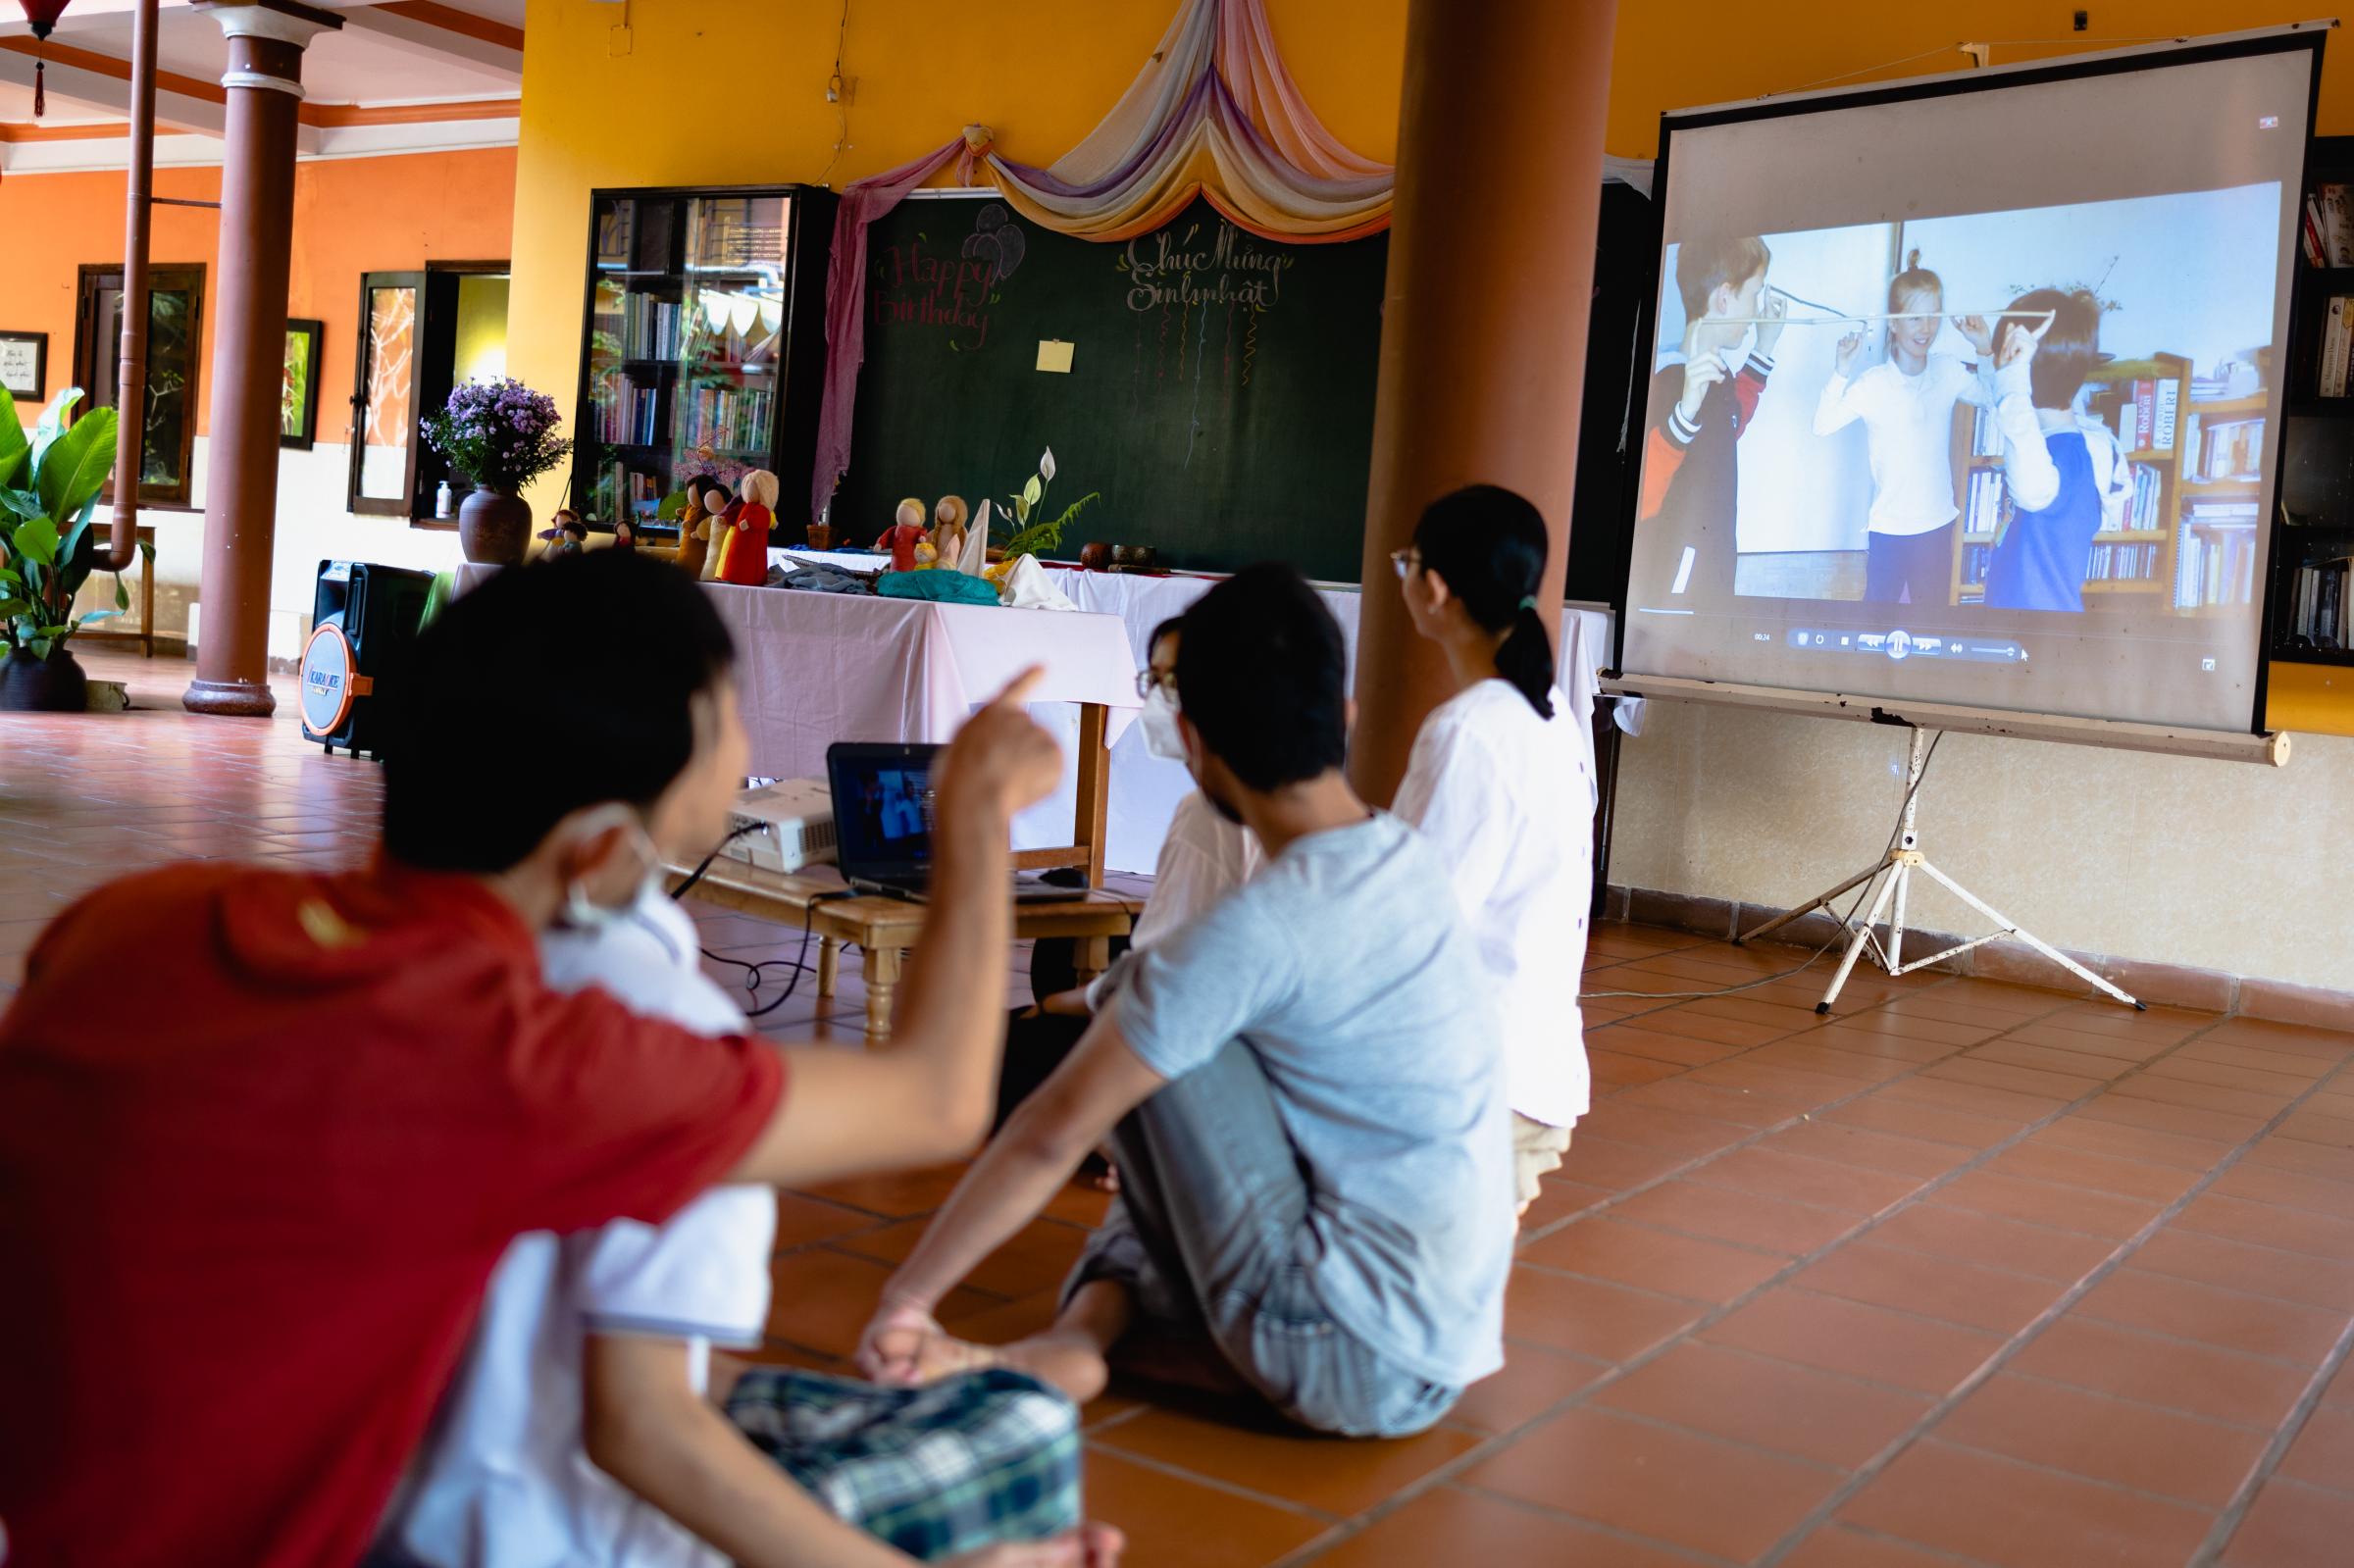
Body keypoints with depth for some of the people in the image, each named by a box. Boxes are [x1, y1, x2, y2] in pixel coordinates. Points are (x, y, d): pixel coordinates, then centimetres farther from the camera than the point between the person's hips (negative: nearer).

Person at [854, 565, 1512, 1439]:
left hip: (1353, 1360, -8)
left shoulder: (1259, 928, -21)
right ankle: (1083, 1333, 2)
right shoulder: (1403, 858, 4)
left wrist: (905, 1299, -7)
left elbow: (1050, 1137, -15)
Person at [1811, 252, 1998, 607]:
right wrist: (1842, 371, -28)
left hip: (1937, 524, 4)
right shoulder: (1873, 383, -13)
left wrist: (1986, 351, -4)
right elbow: (1822, 425, -19)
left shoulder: (1950, 373, -2)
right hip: (1887, 527, -3)